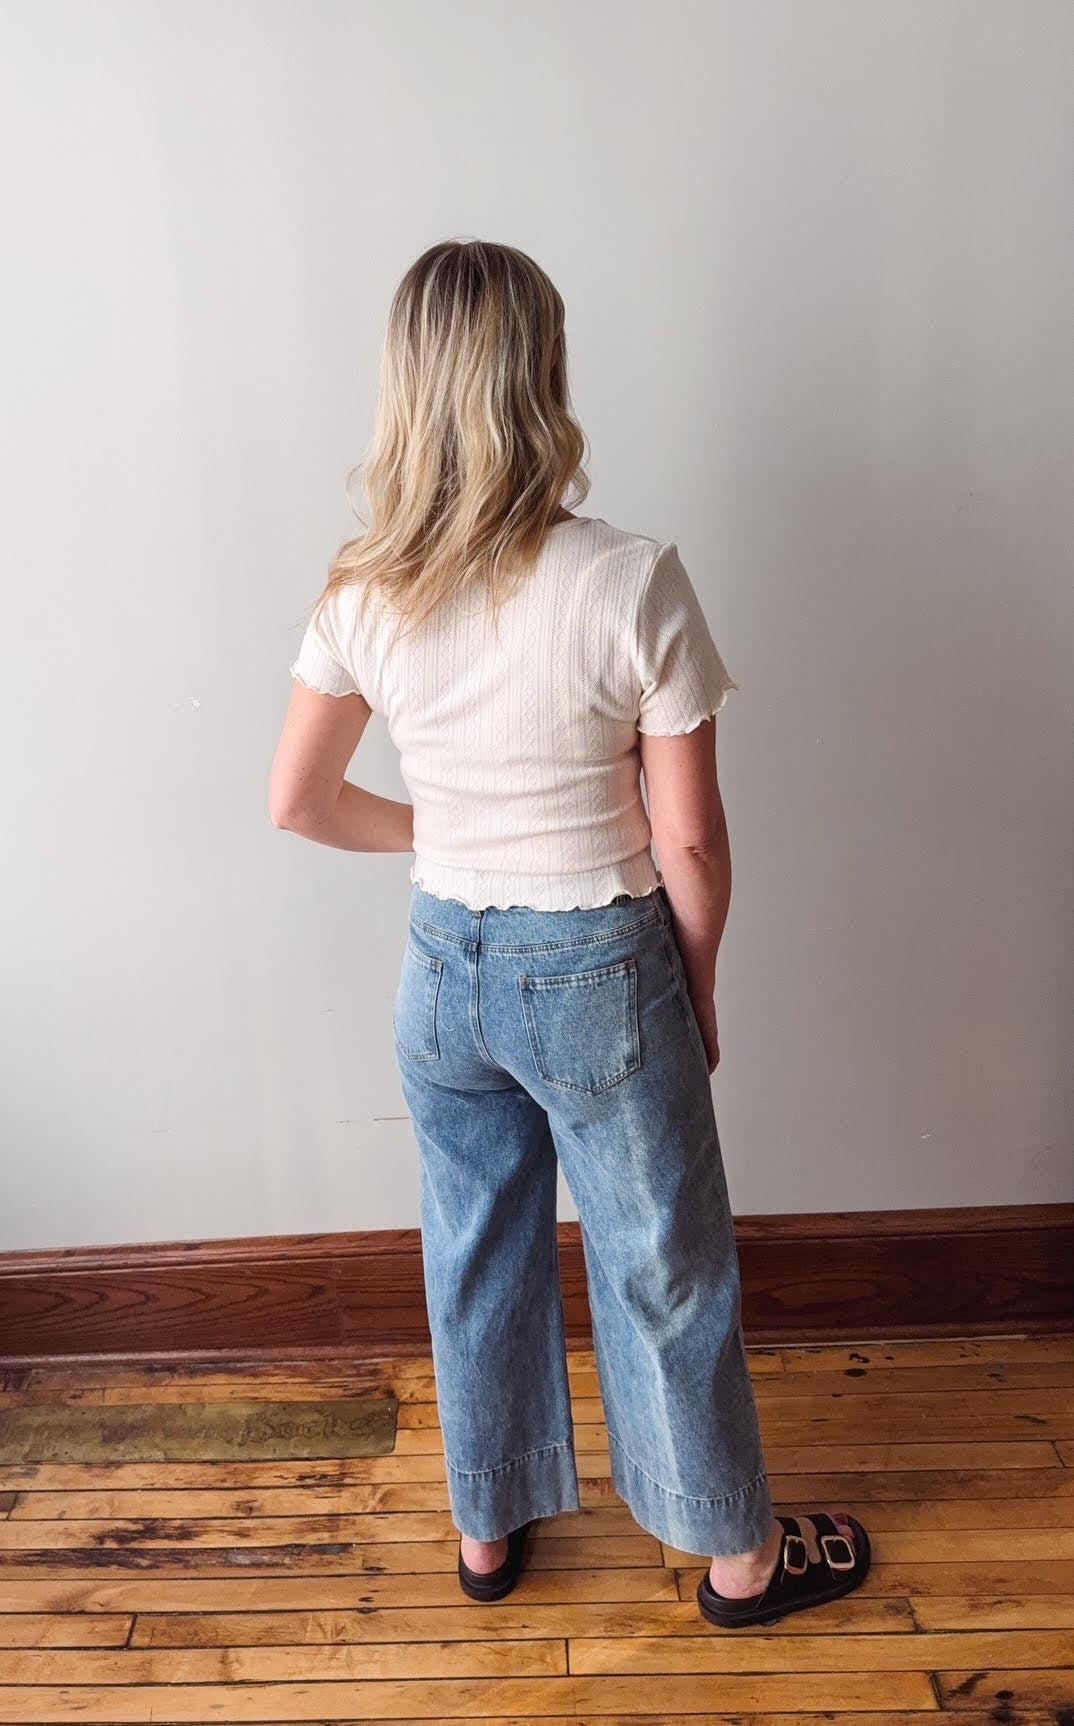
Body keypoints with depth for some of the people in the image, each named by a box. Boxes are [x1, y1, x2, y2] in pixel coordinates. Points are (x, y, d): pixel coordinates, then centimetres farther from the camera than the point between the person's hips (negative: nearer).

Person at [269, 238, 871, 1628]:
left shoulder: (363, 595, -7)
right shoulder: (632, 581, -20)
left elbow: (299, 801, 2)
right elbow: (689, 843, -15)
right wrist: (698, 989, 1)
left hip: (443, 967, 4)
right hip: (600, 974, -4)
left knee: (476, 1257, 23)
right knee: (664, 1271, 17)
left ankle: (487, 1533, 47)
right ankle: (738, 1556, 42)